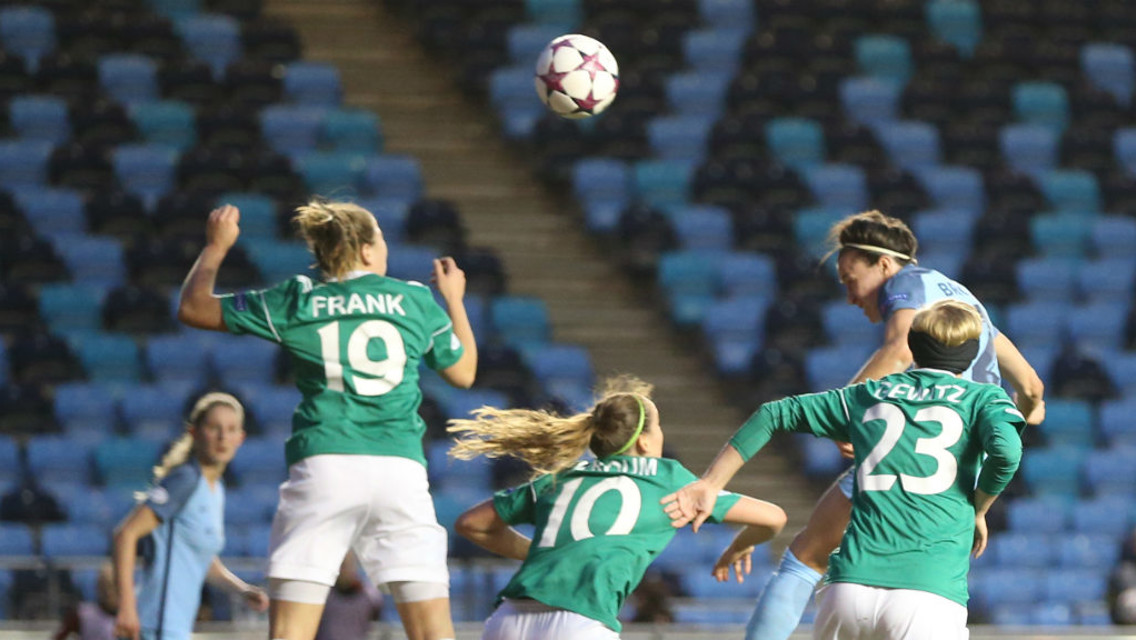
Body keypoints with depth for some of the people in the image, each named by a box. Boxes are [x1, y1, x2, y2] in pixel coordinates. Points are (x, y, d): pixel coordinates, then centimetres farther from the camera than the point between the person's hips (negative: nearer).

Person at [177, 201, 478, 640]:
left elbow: (192, 308, 16)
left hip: (323, 468, -1)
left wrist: (216, 246, 33)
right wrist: (454, 299, 42)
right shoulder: (418, 301, 11)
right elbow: (464, 373, 27)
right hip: (401, 468, 1)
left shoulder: (297, 302, 8)